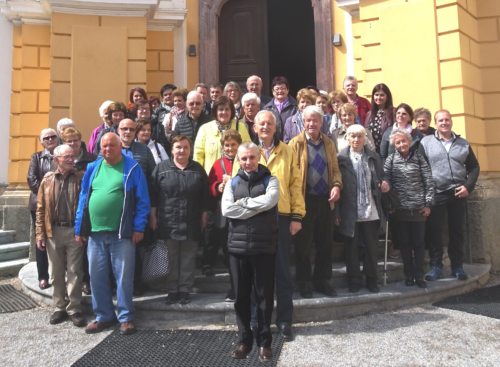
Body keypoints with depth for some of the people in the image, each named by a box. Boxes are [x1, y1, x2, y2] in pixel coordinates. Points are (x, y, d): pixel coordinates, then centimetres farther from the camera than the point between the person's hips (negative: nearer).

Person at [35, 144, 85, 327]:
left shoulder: (81, 178, 0)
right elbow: (41, 208, 6)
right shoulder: (47, 180, 5)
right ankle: (60, 307, 25)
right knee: (56, 273, 12)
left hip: (74, 231, -2)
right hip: (53, 231, 2)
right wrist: (40, 233, 1)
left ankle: (74, 309, 13)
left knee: (74, 272, 4)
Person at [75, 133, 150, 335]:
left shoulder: (132, 168, -2)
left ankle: (126, 317, 16)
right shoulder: (93, 168, 12)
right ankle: (103, 316, 26)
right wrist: (79, 228, 10)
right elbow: (83, 199, 14)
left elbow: (142, 201, -4)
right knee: (97, 277, 11)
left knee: (124, 277, 2)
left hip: (122, 233, -4)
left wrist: (139, 228, -10)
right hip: (95, 233, 5)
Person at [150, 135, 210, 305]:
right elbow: (153, 194, 2)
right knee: (171, 258, 6)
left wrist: (204, 216, 6)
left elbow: (204, 196, 9)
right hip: (168, 222, -1)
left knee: (188, 258, 6)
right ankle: (172, 290, 17)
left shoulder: (198, 169, 7)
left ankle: (185, 290, 17)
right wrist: (153, 216, -2)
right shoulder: (161, 168, 3)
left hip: (191, 223, 1)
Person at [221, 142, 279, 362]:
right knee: (241, 295, 10)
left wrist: (244, 202, -7)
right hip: (238, 244, 2)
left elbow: (269, 200, -18)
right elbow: (226, 209, -7)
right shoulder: (232, 183, 9)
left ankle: (264, 341, 21)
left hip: (264, 245, -2)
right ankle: (244, 340, 25)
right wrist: (257, 208, -11)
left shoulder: (270, 180, 3)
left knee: (264, 295, 6)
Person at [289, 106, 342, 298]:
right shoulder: (296, 143, -3)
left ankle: (323, 280, 25)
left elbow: (335, 169, 13)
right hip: (305, 199, -4)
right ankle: (304, 282, 19)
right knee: (303, 244, 5)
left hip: (325, 200, 4)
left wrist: (336, 185, -6)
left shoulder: (329, 143, 11)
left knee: (325, 243, 11)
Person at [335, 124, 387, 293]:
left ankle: (372, 280, 25)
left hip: (371, 211, 2)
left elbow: (379, 180, 16)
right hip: (350, 213, -2)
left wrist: (383, 185, -9)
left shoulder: (374, 157, 8)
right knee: (351, 248, 8)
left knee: (371, 247, 10)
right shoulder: (341, 158, -3)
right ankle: (354, 280, 22)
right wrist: (337, 213, -8)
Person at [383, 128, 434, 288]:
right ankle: (409, 275, 18)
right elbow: (385, 181, 0)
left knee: (419, 243, 5)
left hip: (418, 208, 0)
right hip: (400, 209, 0)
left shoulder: (419, 157, 2)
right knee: (404, 243, 7)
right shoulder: (390, 159, 3)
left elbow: (429, 181, 1)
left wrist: (428, 204, -4)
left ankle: (419, 276, 15)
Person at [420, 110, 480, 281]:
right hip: (435, 194, -2)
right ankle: (436, 266, 14)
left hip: (458, 194, 2)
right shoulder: (426, 142, 2)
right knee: (434, 232, 3)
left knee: (457, 231, 9)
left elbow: (474, 167, 12)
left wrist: (468, 186, -2)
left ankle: (457, 266, 20)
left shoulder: (463, 143, 10)